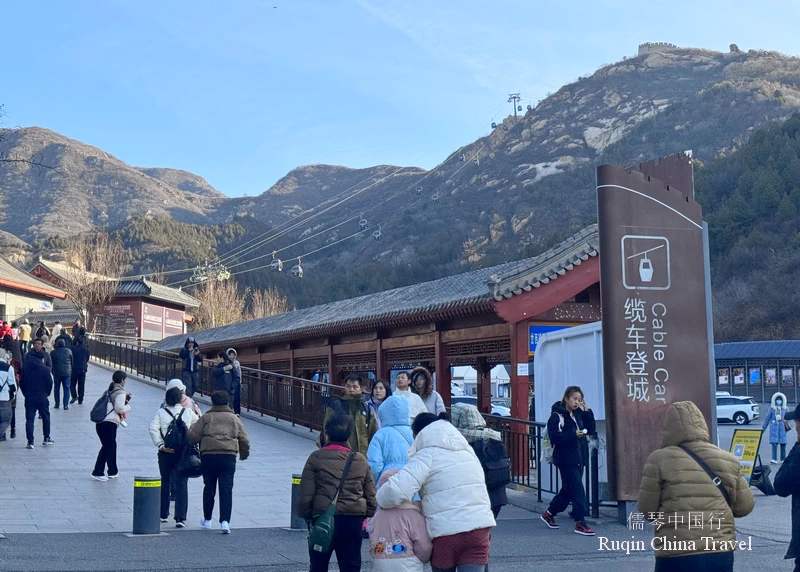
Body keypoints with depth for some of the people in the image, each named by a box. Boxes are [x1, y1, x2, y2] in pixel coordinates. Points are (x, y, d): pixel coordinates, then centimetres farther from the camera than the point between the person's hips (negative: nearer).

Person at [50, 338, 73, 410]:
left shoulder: (53, 352, -1)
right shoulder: (69, 351, 0)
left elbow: (51, 363, 3)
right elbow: (72, 362, 6)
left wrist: (53, 372, 14)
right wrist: (71, 371, 16)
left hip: (57, 373, 0)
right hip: (67, 373, 0)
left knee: (57, 388, 13)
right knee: (66, 388, 3)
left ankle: (57, 404, 16)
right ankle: (66, 405, -3)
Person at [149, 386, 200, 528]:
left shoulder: (161, 412, -1)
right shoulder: (188, 412, 1)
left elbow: (153, 429, -13)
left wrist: (160, 445, -11)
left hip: (166, 452, 1)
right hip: (183, 452, 0)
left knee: (165, 482, 18)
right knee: (182, 484, 0)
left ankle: (163, 514, 28)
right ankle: (180, 518, -8)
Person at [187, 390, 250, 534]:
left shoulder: (206, 418, 6)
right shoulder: (234, 419, 12)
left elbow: (193, 436, -1)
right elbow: (244, 440, 12)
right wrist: (244, 454, 28)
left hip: (208, 456, 0)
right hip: (228, 457, 0)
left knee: (209, 488, 15)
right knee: (226, 489, -2)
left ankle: (207, 519, 27)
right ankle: (225, 521, -15)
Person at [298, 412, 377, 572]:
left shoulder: (316, 458, -6)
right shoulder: (361, 460, 4)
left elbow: (305, 494, -6)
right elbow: (371, 495, 7)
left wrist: (306, 515, 7)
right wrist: (366, 516, 17)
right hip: (353, 521, 2)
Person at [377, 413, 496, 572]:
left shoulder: (426, 456, -7)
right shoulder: (467, 450, 17)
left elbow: (396, 490, -20)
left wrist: (382, 501, 2)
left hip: (445, 531, -4)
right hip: (479, 528, 5)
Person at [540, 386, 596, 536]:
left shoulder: (578, 414, 13)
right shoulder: (557, 416, -11)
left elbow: (590, 429, 9)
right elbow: (555, 437, -19)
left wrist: (587, 411, -1)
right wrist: (574, 435, -27)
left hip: (578, 458, 8)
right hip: (566, 458, -8)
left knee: (568, 490, 15)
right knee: (577, 489, -10)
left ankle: (548, 514, 30)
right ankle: (580, 523, -5)